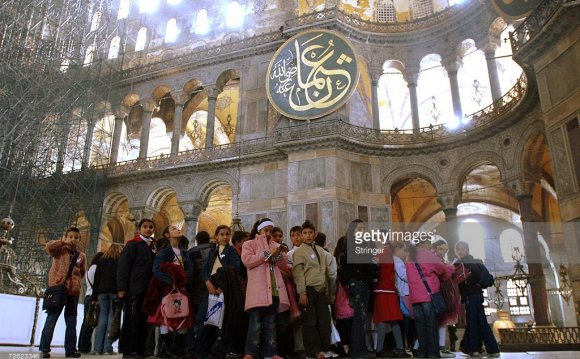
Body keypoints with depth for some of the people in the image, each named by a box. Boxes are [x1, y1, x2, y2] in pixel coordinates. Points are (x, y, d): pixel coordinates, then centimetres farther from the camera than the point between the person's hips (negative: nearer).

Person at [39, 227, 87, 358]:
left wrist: (75, 280, 5)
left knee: (71, 322, 7)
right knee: (51, 319, -2)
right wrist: (63, 242, -14)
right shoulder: (60, 250, 4)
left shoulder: (81, 256, 13)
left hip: (73, 292, 4)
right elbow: (49, 246, -17)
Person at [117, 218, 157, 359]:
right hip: (134, 289, -6)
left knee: (143, 320, 7)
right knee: (132, 319, -4)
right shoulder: (133, 244, -1)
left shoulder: (153, 246, 17)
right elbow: (123, 266, -7)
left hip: (148, 289, 6)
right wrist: (121, 288, -14)